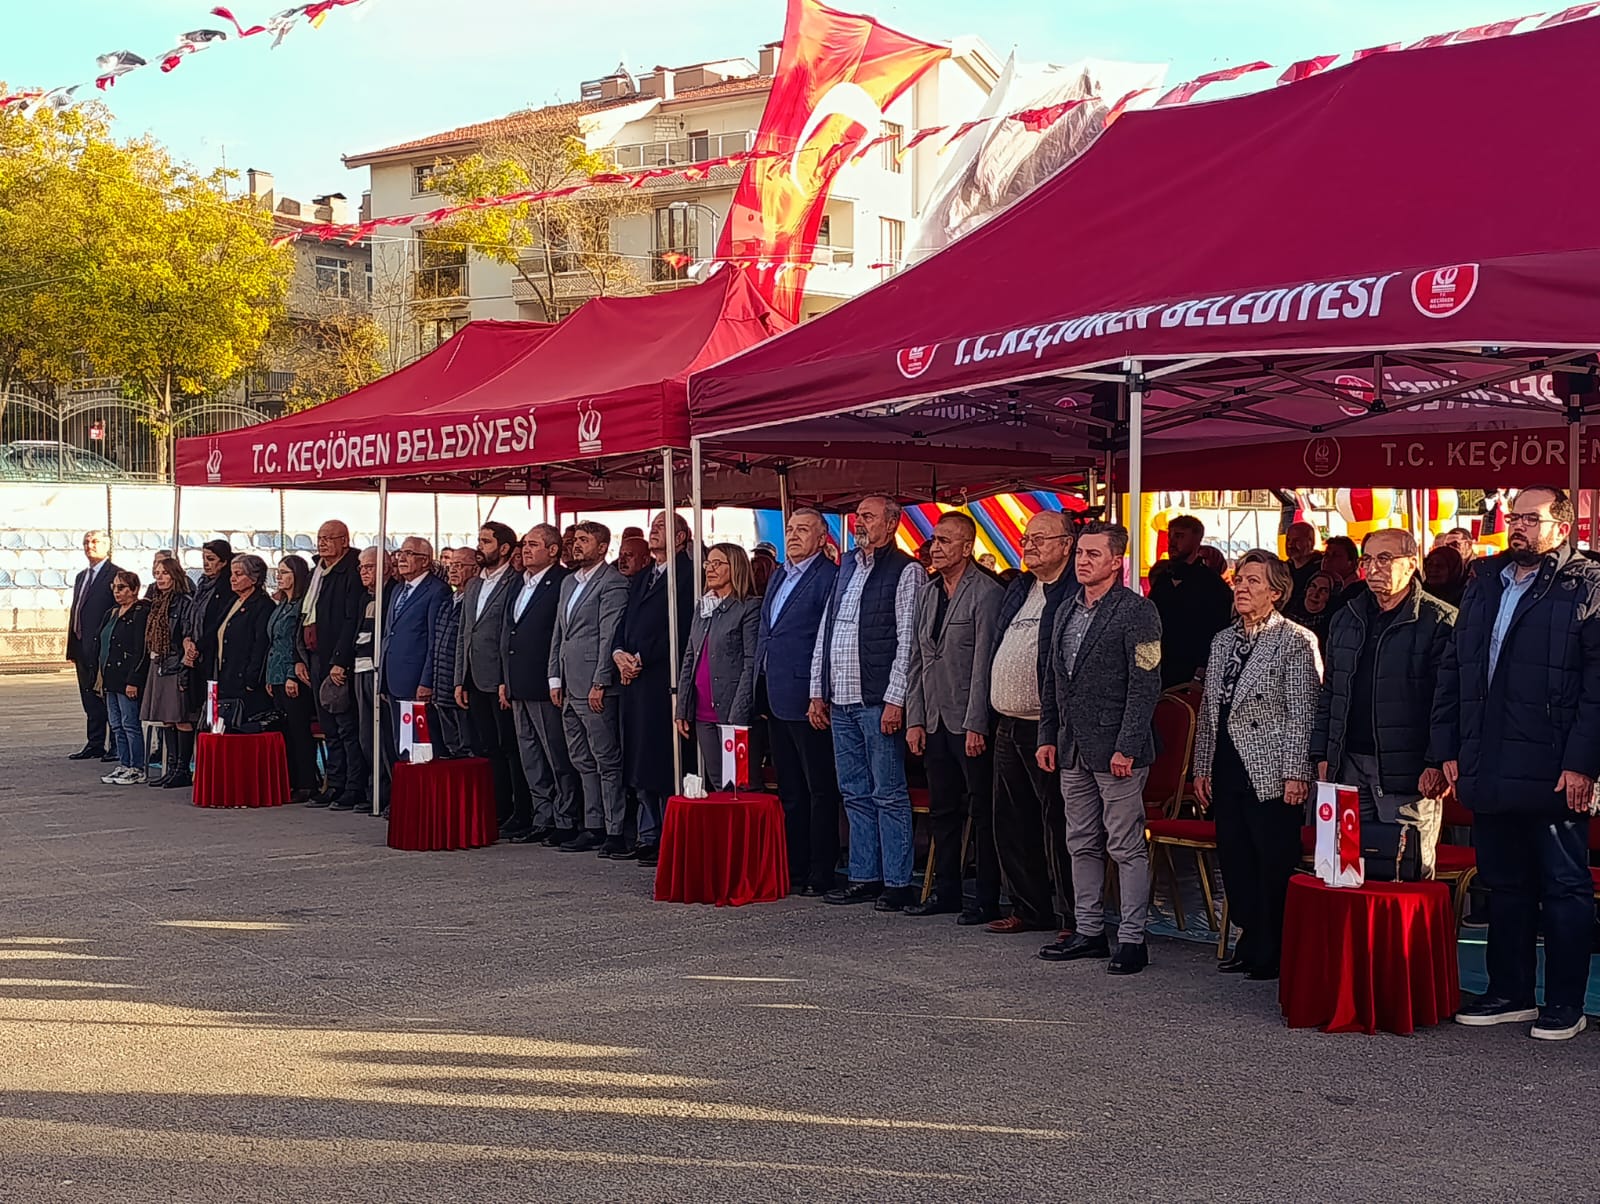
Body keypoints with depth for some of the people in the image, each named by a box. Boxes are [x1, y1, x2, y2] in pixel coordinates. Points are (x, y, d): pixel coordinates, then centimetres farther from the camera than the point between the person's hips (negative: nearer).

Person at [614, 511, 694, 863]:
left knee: (664, 763, -8)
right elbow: (624, 624, 20)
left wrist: (641, 658, -13)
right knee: (639, 762, 10)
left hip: (663, 679, -9)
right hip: (634, 677, 9)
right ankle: (646, 836, 16)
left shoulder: (687, 575, -6)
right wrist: (619, 653, 0)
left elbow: (681, 629, -14)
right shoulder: (640, 580, 23)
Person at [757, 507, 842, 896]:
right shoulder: (778, 575, 17)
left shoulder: (829, 577, -9)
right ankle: (793, 870, 21)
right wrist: (761, 688, 17)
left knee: (820, 791, -1)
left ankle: (820, 876, 3)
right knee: (789, 790, 14)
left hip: (804, 697, -9)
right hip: (775, 698, 9)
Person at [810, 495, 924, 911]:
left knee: (888, 794, -2)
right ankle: (864, 877, 19)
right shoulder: (846, 569, 17)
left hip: (879, 701, -7)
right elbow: (825, 631, 18)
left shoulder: (907, 571, -6)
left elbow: (908, 640, -12)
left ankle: (897, 882, 4)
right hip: (840, 701, 8)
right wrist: (818, 692, 13)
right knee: (855, 794, 12)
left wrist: (895, 699, -17)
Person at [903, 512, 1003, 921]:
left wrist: (975, 725, -16)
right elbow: (916, 660, 14)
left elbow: (984, 664, -14)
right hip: (934, 720, 7)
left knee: (983, 811, 0)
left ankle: (988, 899, 6)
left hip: (970, 723, -7)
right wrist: (914, 719, 9)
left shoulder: (986, 593, -10)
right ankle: (946, 891, 23)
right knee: (943, 810, 14)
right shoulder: (926, 592, 12)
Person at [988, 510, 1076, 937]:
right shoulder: (1018, 589, 16)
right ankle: (1029, 907, 25)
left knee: (1057, 825, -4)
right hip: (1007, 725, 9)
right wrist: (992, 715, 18)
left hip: (1047, 728, -9)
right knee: (1012, 822, 14)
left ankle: (1070, 918, 4)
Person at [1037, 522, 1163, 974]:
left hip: (1115, 750, -8)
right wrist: (1048, 737, 12)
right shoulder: (1067, 610, 14)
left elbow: (1145, 685, -13)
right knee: (1082, 845, 13)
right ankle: (1089, 932, 22)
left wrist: (1126, 747, -18)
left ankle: (1132, 939, 5)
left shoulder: (1137, 611, -8)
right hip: (1073, 750, 8)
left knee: (1127, 847, -2)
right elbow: (1051, 681, 19)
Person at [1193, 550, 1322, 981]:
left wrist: (1296, 774, -15)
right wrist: (1202, 768, 16)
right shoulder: (1223, 641, 15)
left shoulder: (1297, 642, -5)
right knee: (1235, 862, 9)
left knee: (1276, 867, -2)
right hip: (1227, 773, 7)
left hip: (1271, 776, -7)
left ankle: (1276, 954, 9)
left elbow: (1303, 715, -10)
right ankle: (1252, 943, 21)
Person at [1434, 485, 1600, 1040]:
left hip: (1553, 773, -6)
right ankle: (1509, 994, 24)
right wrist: (1448, 747, 9)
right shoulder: (1484, 583, 14)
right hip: (1489, 771, 6)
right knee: (1504, 886, 14)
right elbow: (1452, 668, 16)